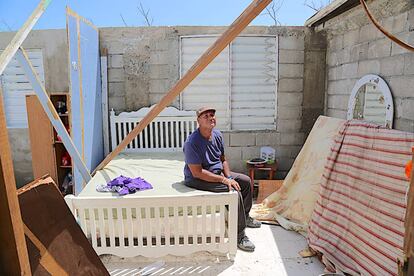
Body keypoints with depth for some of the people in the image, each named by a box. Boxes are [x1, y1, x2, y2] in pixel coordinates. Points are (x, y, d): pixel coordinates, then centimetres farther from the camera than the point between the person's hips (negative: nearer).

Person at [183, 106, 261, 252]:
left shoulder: (217, 135, -1)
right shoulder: (192, 142, -26)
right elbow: (197, 173, -27)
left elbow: (223, 159, 10)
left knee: (245, 180, 11)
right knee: (235, 192, -24)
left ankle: (244, 217, 31)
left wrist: (228, 177, -7)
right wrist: (223, 180, -25)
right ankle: (239, 236, -10)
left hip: (218, 172, 9)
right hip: (198, 180, -9)